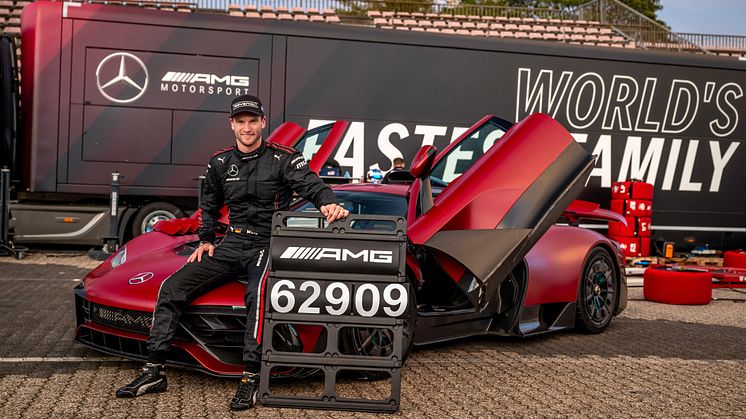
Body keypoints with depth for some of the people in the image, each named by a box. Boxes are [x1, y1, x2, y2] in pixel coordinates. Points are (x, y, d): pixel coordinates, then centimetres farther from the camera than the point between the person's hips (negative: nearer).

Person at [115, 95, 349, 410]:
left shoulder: (283, 158, -3)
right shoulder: (220, 162, 13)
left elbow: (310, 183, -20)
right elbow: (209, 205, 27)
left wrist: (327, 203, -41)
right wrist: (206, 240, 15)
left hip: (268, 245, -5)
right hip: (231, 244, 5)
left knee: (257, 293, -38)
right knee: (172, 287, -8)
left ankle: (250, 380, -32)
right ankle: (154, 372, -2)